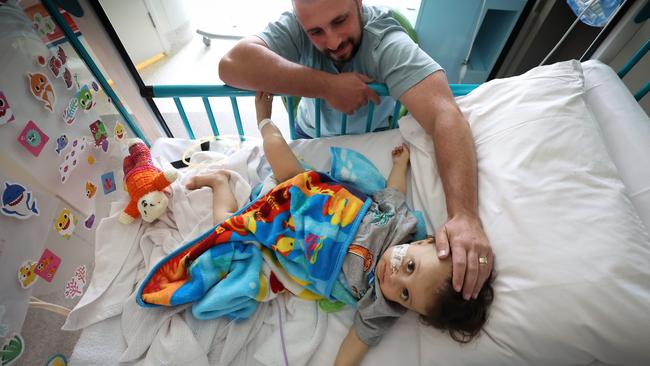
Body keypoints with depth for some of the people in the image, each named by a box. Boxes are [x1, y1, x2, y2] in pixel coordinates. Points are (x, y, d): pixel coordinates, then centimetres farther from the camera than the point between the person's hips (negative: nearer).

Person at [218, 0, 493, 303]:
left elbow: (445, 114, -49)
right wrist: (327, 85, -47)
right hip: (313, 132, 2)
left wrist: (464, 215, -61)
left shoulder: (388, 42, -37)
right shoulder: (295, 26, -30)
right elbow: (231, 64, -45)